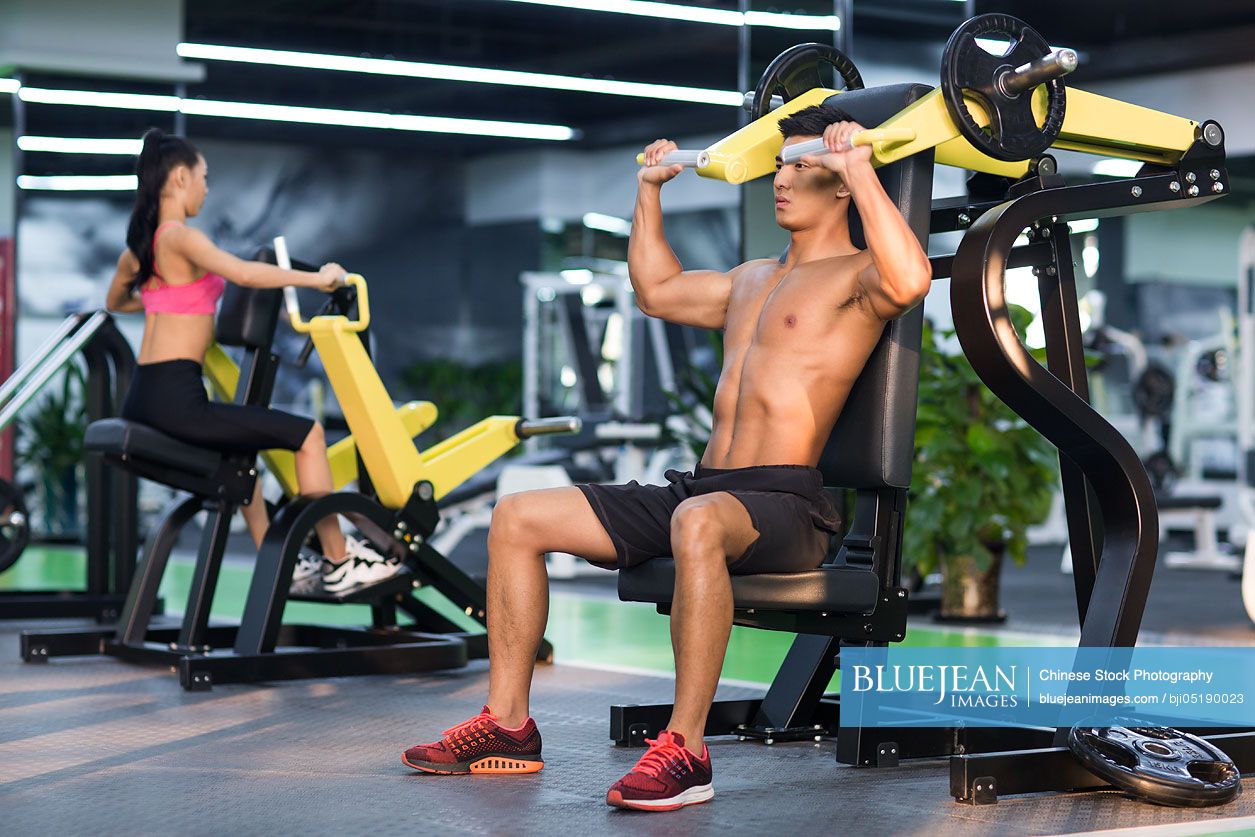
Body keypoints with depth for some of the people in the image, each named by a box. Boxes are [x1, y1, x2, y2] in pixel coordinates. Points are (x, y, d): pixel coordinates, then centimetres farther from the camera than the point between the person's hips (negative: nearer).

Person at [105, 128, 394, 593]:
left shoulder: (137, 245, 17)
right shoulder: (179, 237, -11)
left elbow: (114, 301, 37)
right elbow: (243, 273, -27)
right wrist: (317, 278, -17)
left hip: (140, 402, 11)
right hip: (175, 400, -11)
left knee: (242, 444, 36)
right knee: (307, 434, -5)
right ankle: (338, 563, 3)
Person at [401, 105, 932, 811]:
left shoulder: (855, 275, -3)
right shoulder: (755, 279, 24)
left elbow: (909, 281, -28)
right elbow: (658, 291, 40)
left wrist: (861, 169, -26)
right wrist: (650, 191, 39)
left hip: (786, 503, -9)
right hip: (704, 487, 9)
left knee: (698, 523, -44)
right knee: (519, 518, 2)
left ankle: (685, 750, -37)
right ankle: (508, 725, 4)